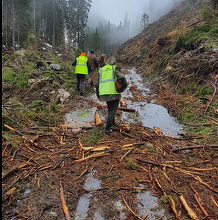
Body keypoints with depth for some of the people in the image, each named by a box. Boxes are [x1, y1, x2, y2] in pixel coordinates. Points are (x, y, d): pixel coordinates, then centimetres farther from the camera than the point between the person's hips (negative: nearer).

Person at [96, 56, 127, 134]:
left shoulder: (101, 70, 14)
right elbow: (122, 77, -15)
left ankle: (112, 123, 40)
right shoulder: (115, 68, 0)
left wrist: (97, 94, 21)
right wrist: (125, 85, 3)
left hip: (104, 93, 5)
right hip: (114, 93, -5)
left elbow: (97, 83, 14)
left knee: (110, 109, 25)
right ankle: (108, 128, -1)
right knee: (112, 111, 2)